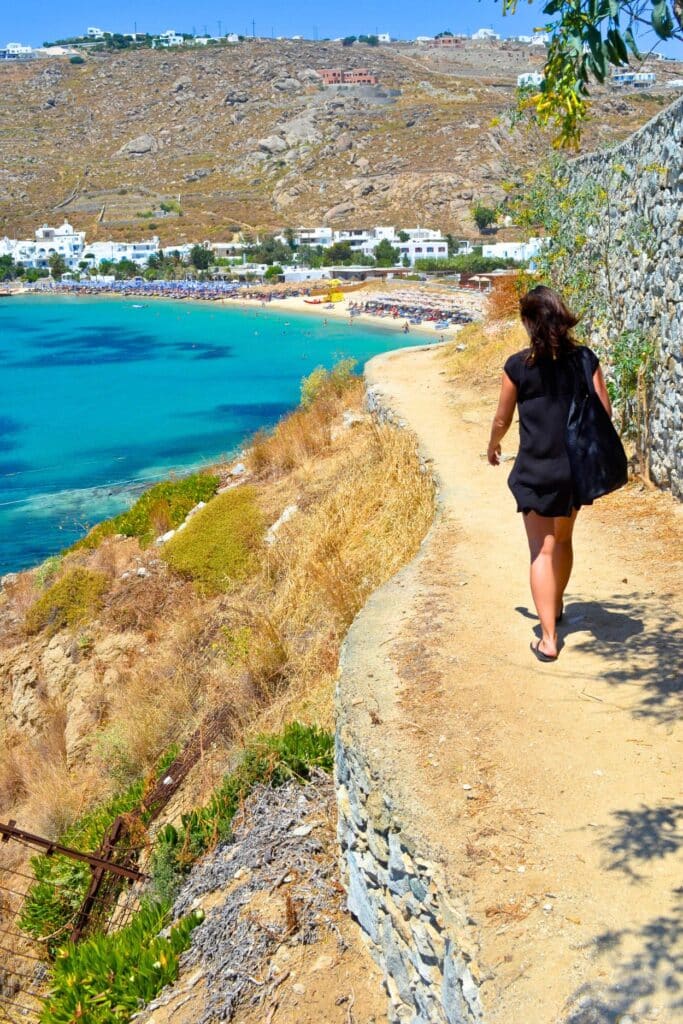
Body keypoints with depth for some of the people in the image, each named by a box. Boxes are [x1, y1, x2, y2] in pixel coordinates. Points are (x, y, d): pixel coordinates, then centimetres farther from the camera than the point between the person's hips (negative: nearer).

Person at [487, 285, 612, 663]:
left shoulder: (518, 365, -9)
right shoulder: (585, 359, -3)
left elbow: (502, 419, 0)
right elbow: (605, 412, 1)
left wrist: (493, 446, 20)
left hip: (536, 469, -4)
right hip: (577, 467, 4)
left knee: (542, 550, 1)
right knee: (563, 540, 23)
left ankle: (548, 638, -4)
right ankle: (556, 606, 44)